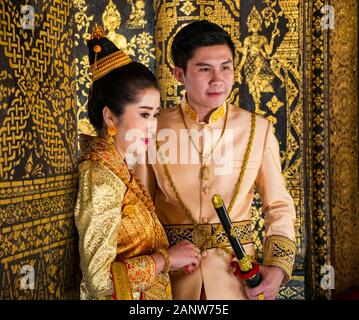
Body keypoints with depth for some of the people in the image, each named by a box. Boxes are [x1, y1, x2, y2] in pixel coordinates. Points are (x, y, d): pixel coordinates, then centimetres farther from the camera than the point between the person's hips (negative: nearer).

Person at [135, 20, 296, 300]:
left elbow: (279, 207, 2)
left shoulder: (258, 130, -5)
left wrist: (277, 268, -10)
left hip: (238, 275, 1)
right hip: (171, 275, 0)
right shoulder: (154, 129, -6)